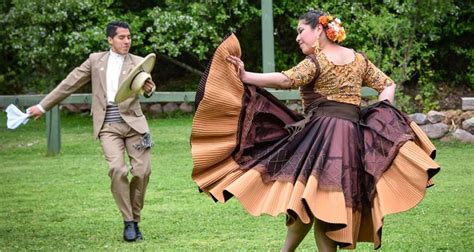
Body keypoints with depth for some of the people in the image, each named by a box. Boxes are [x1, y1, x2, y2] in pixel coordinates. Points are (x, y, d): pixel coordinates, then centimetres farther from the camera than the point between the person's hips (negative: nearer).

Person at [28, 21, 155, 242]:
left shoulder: (137, 63, 8)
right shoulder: (96, 60, 11)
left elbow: (145, 85, -10)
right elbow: (70, 84, 14)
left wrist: (148, 89, -36)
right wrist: (43, 106, 15)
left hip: (132, 123, 1)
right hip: (107, 126, 0)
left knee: (142, 171, -7)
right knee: (117, 169, -18)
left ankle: (135, 219, 12)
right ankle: (128, 222, -7)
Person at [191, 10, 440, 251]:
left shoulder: (315, 62, -6)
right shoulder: (359, 59, 17)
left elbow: (286, 79, -22)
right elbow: (388, 85, 20)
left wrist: (245, 76, -28)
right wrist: (380, 117, 9)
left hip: (321, 132, -7)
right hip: (353, 136, 7)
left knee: (309, 200, -3)